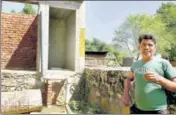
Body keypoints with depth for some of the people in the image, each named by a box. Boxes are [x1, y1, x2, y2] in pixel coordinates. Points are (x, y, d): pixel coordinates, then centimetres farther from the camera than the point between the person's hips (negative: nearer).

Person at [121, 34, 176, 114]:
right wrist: (125, 93, 6)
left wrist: (159, 79, -21)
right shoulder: (135, 64, 4)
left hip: (157, 110, -3)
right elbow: (129, 79, 21)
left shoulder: (163, 63, -7)